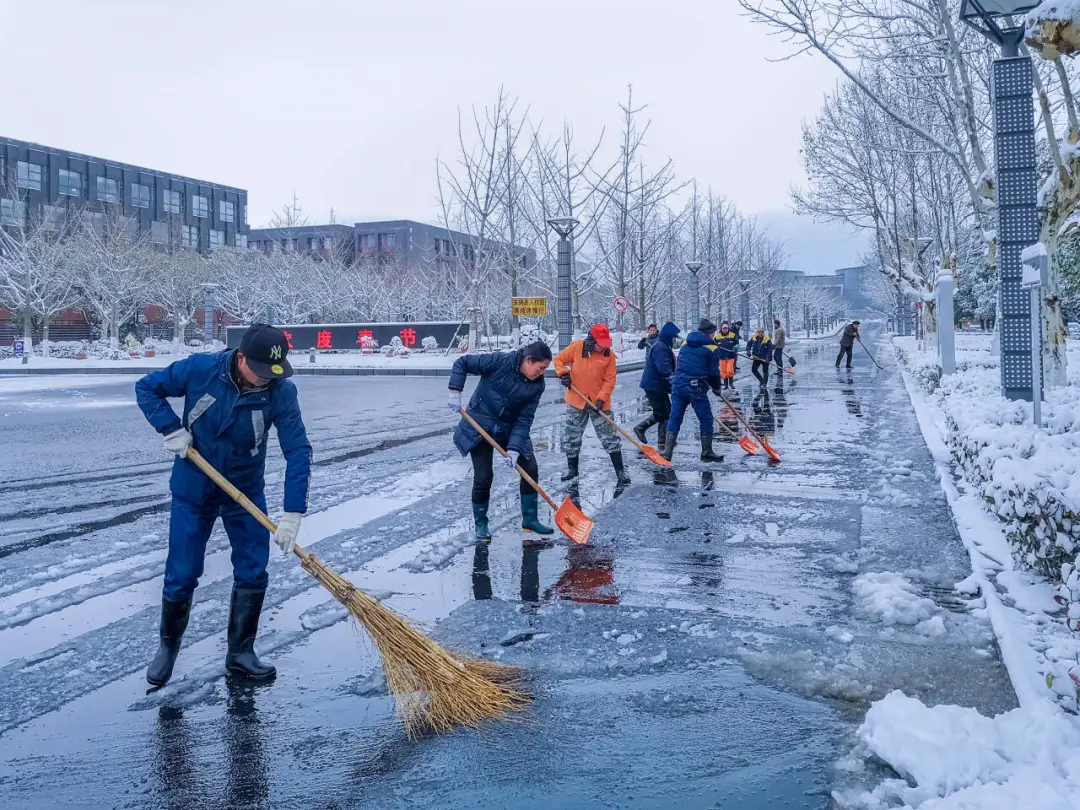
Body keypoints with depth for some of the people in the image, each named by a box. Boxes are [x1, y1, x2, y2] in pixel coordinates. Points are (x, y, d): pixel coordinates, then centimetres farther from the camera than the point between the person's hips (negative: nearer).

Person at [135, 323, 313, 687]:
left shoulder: (281, 391, -20)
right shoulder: (200, 369, -21)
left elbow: (298, 451, -23)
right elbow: (147, 388, -6)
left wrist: (293, 513, -29)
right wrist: (172, 429, -20)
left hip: (246, 492, 1)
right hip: (192, 490, -1)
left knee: (253, 574, 2)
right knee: (182, 576, 5)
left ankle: (240, 652, 21)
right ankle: (168, 646, 30)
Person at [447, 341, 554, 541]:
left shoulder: (537, 385, -10)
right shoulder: (500, 362, -22)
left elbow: (524, 419, -11)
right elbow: (462, 363, -15)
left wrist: (514, 448, -20)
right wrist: (455, 393, -21)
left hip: (510, 429, 5)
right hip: (480, 426, -4)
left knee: (530, 469, 0)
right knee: (483, 477, -5)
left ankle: (530, 519, 17)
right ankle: (480, 523, 17)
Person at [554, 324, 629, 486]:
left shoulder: (609, 355, -8)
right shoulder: (576, 347, -8)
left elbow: (609, 380, -7)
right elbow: (559, 359, 5)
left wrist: (601, 398, -17)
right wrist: (563, 373, -12)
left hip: (599, 403, -1)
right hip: (576, 401, 1)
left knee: (610, 438, 0)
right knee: (571, 438, 11)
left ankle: (620, 472, 8)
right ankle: (572, 469, 30)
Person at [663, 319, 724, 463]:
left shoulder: (685, 344, 16)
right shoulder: (710, 347, -1)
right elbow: (713, 371, -1)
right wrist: (717, 388, 14)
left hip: (678, 383, 6)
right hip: (696, 387, -6)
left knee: (675, 418, 8)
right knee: (706, 419, 8)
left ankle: (667, 452, 4)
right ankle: (706, 453, 14)